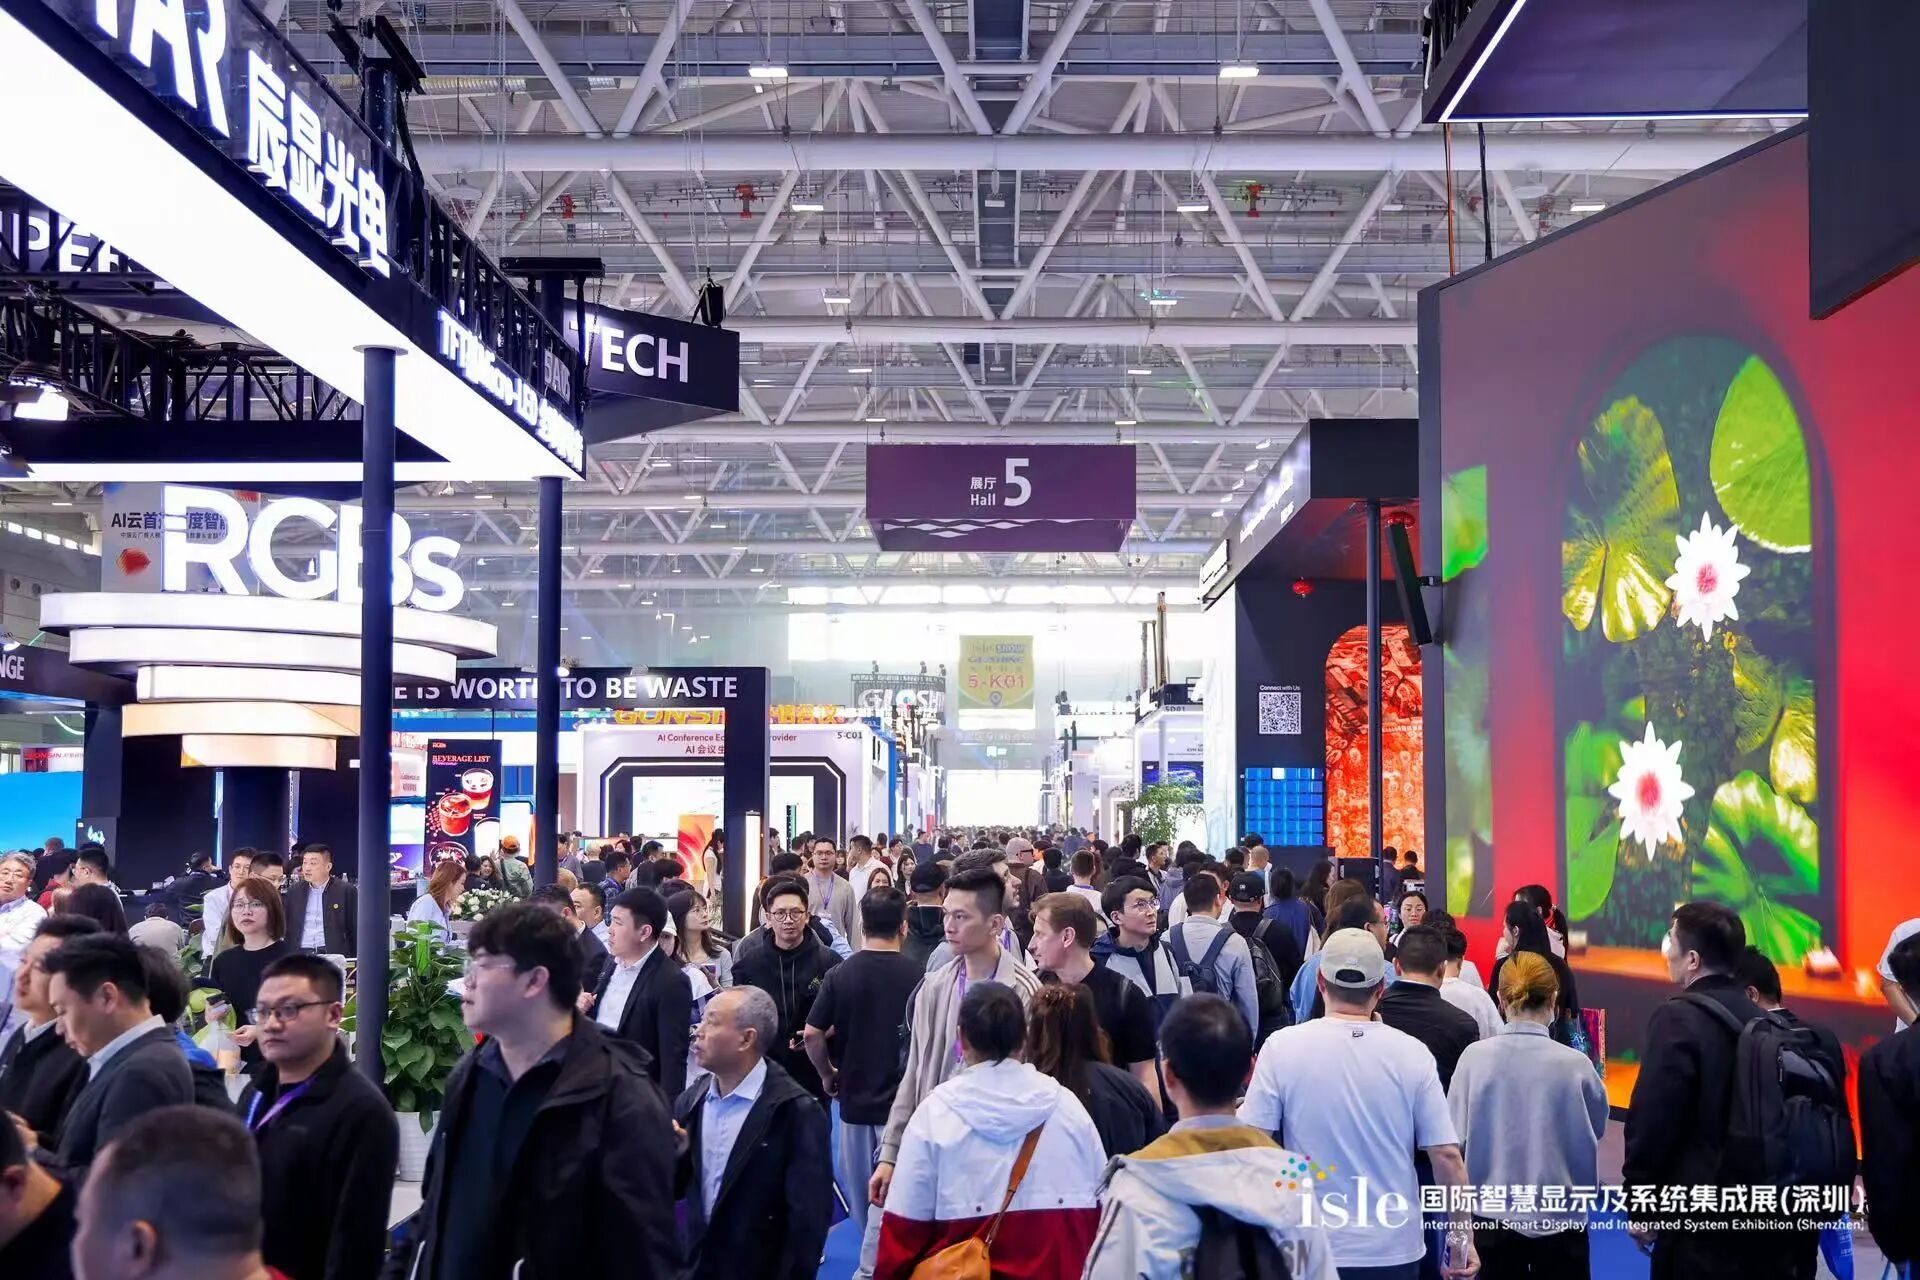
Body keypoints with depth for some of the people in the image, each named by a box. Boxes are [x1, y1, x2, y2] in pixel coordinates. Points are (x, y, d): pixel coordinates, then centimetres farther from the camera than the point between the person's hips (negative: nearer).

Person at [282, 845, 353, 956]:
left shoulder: (345, 890, 2)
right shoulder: (294, 891, 14)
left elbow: (354, 929, 3)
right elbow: (287, 926, 17)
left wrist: (353, 959, -2)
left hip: (333, 954, -3)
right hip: (299, 955, 3)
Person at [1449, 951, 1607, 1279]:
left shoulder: (1475, 1057, -12)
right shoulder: (1574, 1065, -13)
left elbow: (1455, 1137, -4)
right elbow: (1596, 1129, 4)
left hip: (1491, 1215, 1)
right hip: (1559, 1217, -1)